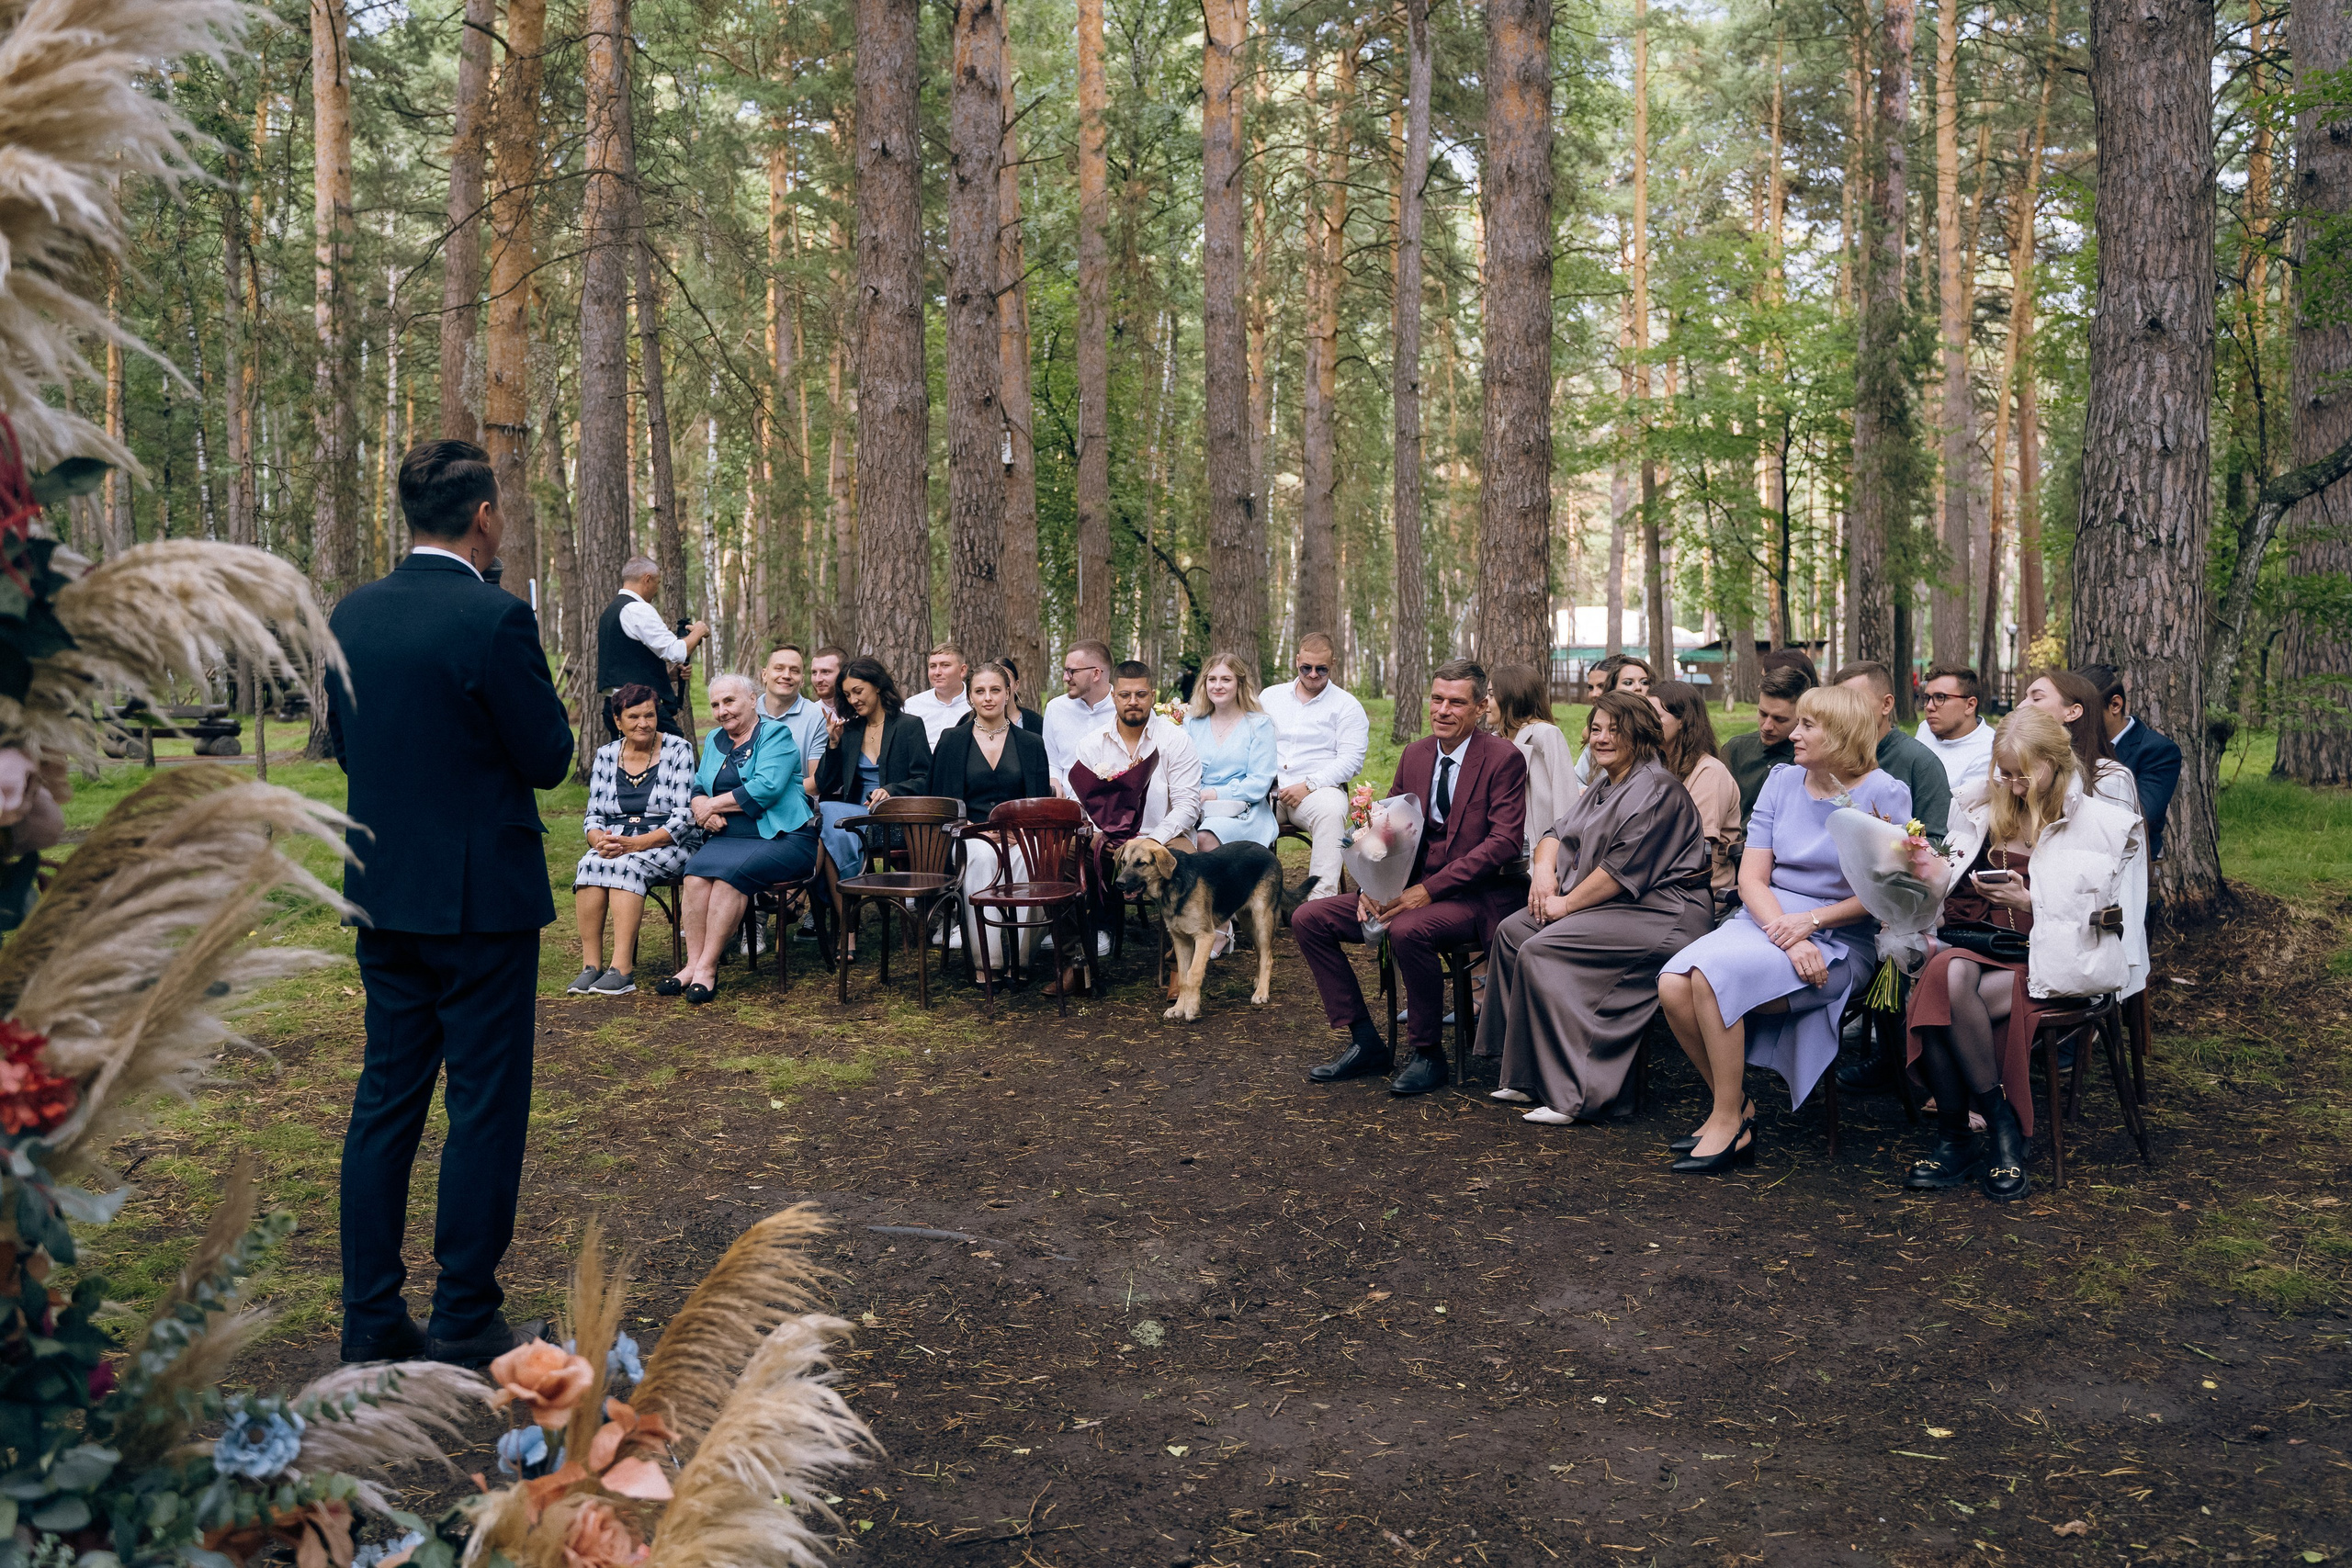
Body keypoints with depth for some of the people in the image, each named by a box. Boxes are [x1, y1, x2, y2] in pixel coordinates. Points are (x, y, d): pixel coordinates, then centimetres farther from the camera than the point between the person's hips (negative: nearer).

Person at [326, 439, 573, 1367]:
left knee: (386, 1097, 14)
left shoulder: (351, 614, 4)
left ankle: (370, 1317, 21)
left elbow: (341, 742, 14)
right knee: (484, 1106, 3)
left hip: (382, 896, 7)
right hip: (481, 897, -7)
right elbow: (549, 759, -12)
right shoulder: (496, 620, -17)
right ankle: (464, 1324, 10)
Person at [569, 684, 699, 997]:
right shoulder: (606, 755, 10)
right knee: (588, 865, -29)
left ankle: (622, 969, -35)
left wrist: (637, 843, -22)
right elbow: (593, 815, 10)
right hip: (614, 844, 4)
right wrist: (600, 840, -15)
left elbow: (683, 817, -10)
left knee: (626, 865, -34)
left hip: (668, 845, -3)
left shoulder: (677, 750, -2)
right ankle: (590, 965, -29)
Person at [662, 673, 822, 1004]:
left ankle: (706, 968, -27)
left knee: (730, 870, -31)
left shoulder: (776, 735, 0)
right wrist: (703, 810, -6)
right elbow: (699, 790, 18)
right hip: (728, 838, 5)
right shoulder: (714, 740, 22)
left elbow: (766, 788, -14)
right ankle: (693, 964, -26)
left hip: (784, 839, -5)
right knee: (697, 871, -25)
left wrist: (714, 805, -7)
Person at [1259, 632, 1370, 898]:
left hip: (1318, 789, -2)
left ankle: (1322, 895, -41)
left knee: (1330, 811, -37)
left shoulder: (1347, 706, 8)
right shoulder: (1271, 696, 19)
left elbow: (1350, 760, -2)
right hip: (1267, 791, 3)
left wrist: (1308, 786, -13)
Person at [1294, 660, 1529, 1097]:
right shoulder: (1415, 755, 11)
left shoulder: (1504, 758, -8)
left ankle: (1428, 1052, -15)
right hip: (1412, 890, 7)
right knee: (1308, 918, -5)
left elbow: (1505, 841, -17)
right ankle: (1364, 1041, 1)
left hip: (1476, 897, -7)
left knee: (1408, 929, -37)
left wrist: (1428, 890, -23)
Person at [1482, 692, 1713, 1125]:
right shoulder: (1605, 784, 18)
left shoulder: (1656, 790, -13)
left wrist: (1568, 904, -15)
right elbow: (1559, 831, 20)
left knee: (1540, 951, -24)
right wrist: (1544, 868, -2)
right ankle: (1524, 1076, -3)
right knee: (1512, 931, -4)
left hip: (1658, 913, -10)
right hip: (1607, 905, 10)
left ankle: (1570, 1094, -20)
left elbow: (1623, 867, -21)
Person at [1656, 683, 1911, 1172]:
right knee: (1673, 985, -22)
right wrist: (1785, 937, -14)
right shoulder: (1782, 782, 10)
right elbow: (1751, 878, 3)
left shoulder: (1884, 794, -3)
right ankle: (1736, 1108, -3)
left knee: (1712, 976, -30)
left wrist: (1810, 921, -17)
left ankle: (1729, 1119, -13)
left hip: (1840, 942, -5)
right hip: (1764, 919, 5)